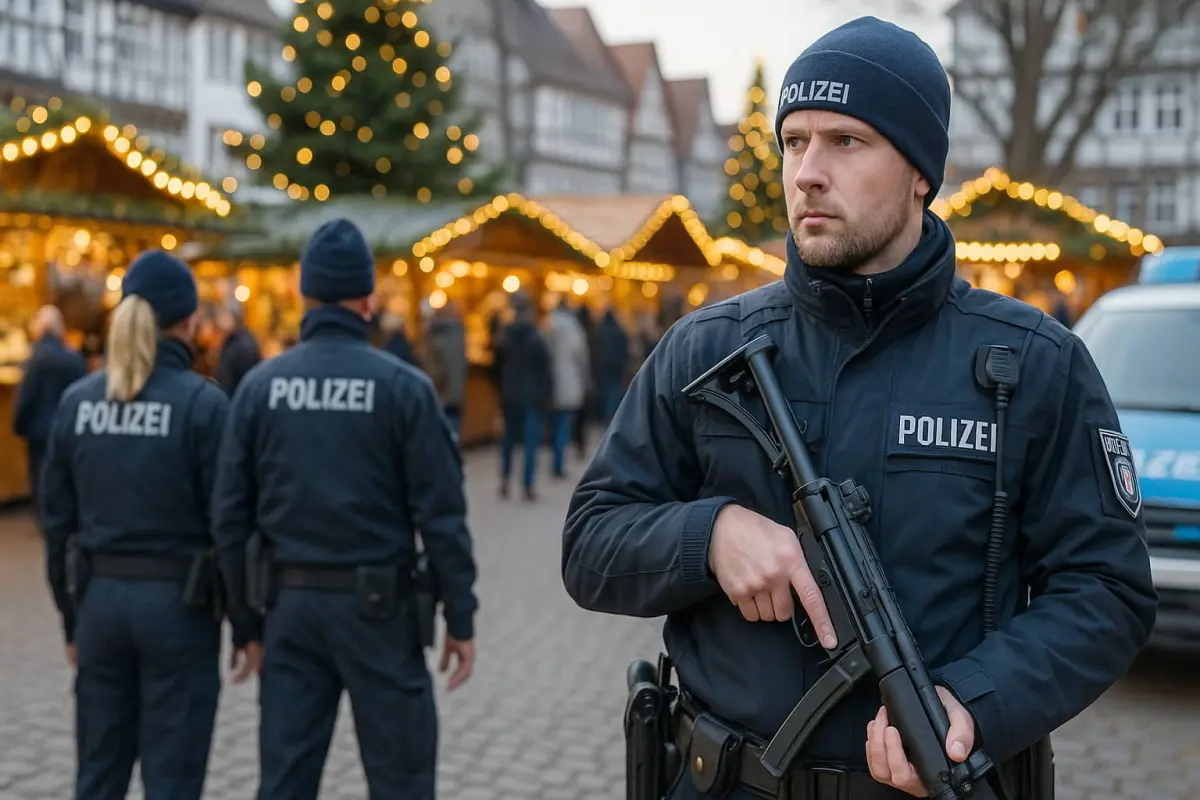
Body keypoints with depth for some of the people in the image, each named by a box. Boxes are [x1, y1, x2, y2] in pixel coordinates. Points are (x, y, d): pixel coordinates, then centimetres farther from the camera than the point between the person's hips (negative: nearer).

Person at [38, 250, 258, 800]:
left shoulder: (77, 401, 2)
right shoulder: (203, 402, -11)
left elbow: (58, 519, 6)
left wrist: (72, 619, 15)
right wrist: (247, 626, -2)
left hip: (100, 598, 5)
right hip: (177, 602, -4)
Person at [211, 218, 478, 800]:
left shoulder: (260, 385, 1)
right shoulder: (402, 386, -8)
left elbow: (230, 512, 2)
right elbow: (441, 515, -10)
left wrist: (243, 612, 11)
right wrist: (461, 619, -2)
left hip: (292, 602, 3)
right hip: (376, 603, -3)